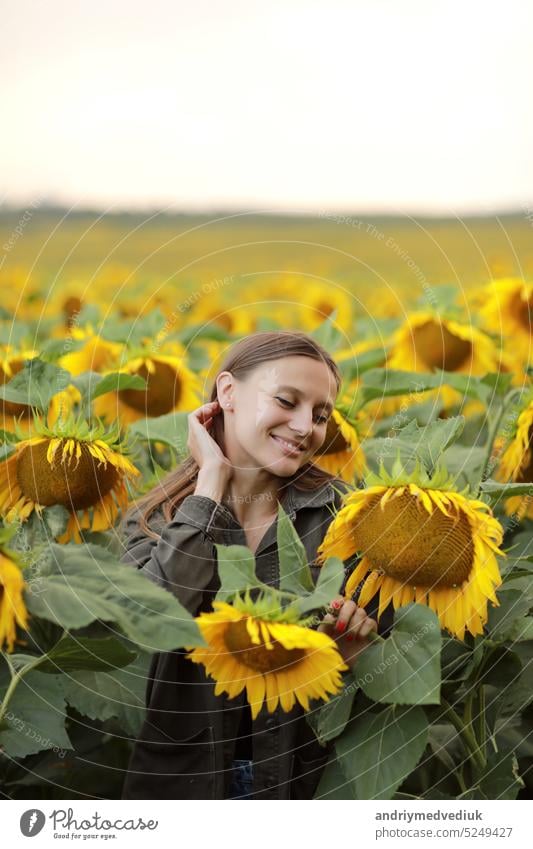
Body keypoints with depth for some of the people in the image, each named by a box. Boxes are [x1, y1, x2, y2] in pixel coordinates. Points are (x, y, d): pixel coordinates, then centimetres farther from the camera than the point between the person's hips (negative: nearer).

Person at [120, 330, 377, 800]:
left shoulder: (337, 510, -8)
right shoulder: (154, 518, -6)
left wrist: (351, 647, -19)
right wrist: (212, 477, -18)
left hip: (301, 773, 0)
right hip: (181, 775, 0)